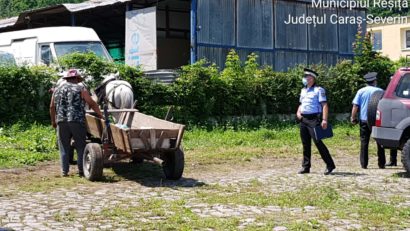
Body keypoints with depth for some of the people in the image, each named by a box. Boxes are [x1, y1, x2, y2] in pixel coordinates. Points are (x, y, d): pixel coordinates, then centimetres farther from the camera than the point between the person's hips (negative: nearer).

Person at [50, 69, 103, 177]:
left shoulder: (57, 90, 17)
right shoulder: (80, 89, 5)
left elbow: (52, 107, 18)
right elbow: (92, 104, 1)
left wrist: (53, 121, 27)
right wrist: (100, 115, 9)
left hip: (62, 122, 3)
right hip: (77, 121, -3)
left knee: (64, 147, 8)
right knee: (80, 147, 5)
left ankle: (64, 171, 7)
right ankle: (81, 170, 5)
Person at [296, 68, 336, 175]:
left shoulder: (318, 90, -4)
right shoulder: (303, 90, 18)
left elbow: (324, 105, -11)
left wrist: (324, 120, -21)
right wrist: (298, 112, 9)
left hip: (314, 119, -7)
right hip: (303, 119, 7)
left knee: (317, 142, -12)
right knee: (305, 144, 8)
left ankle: (330, 165, -5)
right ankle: (305, 167, 14)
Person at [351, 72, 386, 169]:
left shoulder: (361, 91, 0)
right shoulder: (379, 91, -1)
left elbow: (355, 106, -4)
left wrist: (353, 118, 3)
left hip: (363, 120, 1)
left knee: (364, 142, 5)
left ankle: (364, 164, 3)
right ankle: (381, 164, 8)